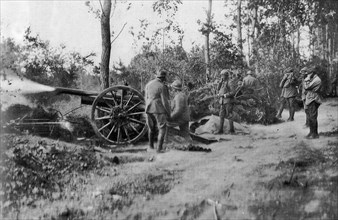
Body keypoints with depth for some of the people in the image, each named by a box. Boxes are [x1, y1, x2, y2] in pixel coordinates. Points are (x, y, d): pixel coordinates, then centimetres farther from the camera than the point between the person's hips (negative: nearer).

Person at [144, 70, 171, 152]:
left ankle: (151, 145, 33)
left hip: (149, 109, 6)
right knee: (162, 129, 2)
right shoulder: (162, 87, -13)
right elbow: (165, 101, -14)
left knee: (151, 127, 22)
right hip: (159, 110, -6)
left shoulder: (148, 84, 7)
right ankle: (159, 148, -6)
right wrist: (169, 113, -4)